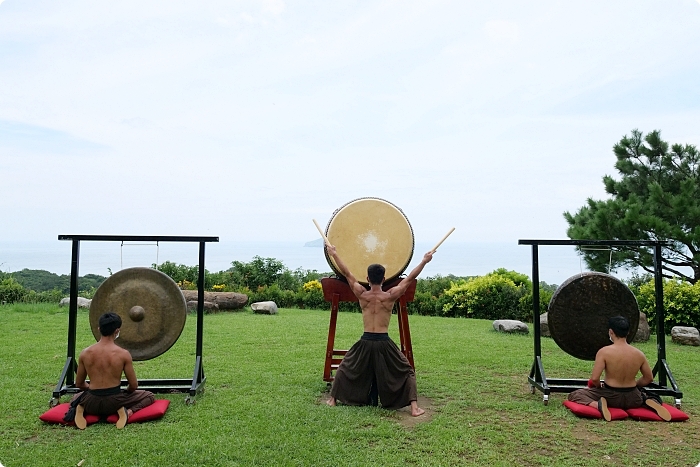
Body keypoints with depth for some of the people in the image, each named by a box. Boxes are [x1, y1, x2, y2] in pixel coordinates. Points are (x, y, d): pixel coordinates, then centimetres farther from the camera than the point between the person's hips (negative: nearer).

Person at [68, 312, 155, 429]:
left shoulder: (85, 353, -4)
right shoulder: (123, 354, -13)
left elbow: (79, 384, 9)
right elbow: (134, 385, -5)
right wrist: (125, 392, 17)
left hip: (92, 404, 3)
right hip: (114, 402, -3)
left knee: (76, 397, 37)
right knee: (149, 396, 19)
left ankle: (80, 409, 3)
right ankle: (128, 411, -9)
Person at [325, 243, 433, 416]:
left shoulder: (362, 295, -4)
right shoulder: (390, 296, -8)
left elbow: (347, 274, 4)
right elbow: (409, 278, -1)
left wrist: (333, 254, 13)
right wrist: (424, 261, 8)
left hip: (365, 342, 1)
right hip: (384, 343, -1)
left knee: (345, 368, 25)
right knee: (407, 372, 14)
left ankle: (333, 399, 29)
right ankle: (414, 407, 3)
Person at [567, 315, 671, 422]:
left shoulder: (604, 352, -17)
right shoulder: (639, 354, -3)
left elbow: (594, 378, -20)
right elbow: (649, 378, 9)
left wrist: (599, 386, 2)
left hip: (611, 397, -4)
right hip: (633, 400, 4)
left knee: (574, 395, 10)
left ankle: (597, 404, -17)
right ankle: (648, 401, 2)